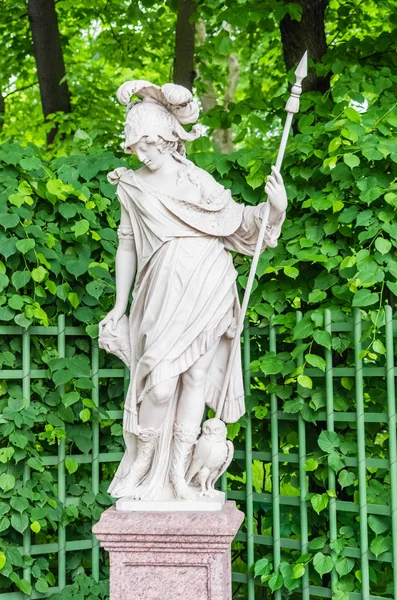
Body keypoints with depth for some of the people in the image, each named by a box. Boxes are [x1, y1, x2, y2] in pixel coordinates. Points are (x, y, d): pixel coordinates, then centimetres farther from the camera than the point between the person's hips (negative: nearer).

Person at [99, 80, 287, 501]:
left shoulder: (196, 181, 5)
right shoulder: (131, 187, 11)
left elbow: (238, 221, 10)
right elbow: (126, 246, 16)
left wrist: (274, 209, -10)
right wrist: (119, 308, 16)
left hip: (207, 290, -1)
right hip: (163, 291, 1)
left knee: (196, 374, -5)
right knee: (160, 380, -10)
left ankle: (178, 472, 4)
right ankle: (144, 463, 8)